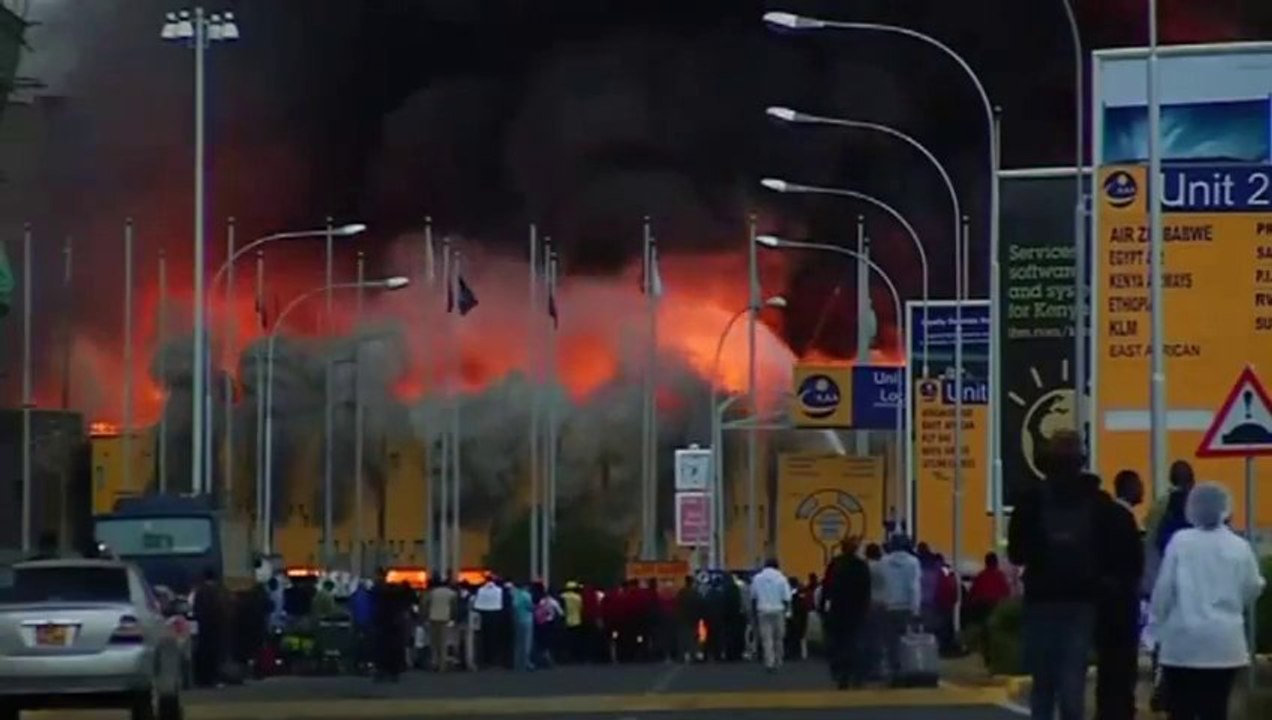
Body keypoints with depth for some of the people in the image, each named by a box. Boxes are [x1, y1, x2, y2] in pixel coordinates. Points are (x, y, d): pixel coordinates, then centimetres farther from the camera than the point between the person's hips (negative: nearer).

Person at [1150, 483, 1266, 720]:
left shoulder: (1180, 541, -5)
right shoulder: (1240, 547, 0)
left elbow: (1164, 588, -5)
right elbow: (1252, 590, 8)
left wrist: (1157, 625, 6)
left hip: (1184, 639, -2)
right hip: (1224, 642, 2)